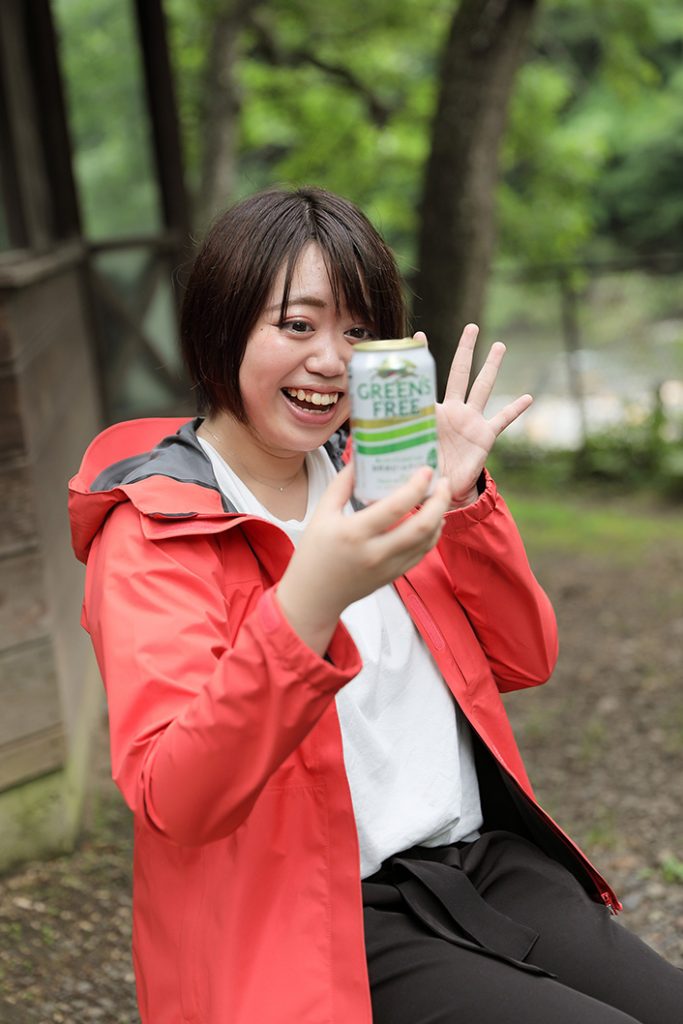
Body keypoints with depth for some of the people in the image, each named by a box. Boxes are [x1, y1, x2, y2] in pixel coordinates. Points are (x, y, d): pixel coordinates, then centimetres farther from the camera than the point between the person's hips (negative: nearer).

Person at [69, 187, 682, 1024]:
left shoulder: (366, 476, 11)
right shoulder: (153, 531, -8)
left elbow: (523, 662, 11)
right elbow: (169, 798, -22)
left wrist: (460, 498, -4)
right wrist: (308, 601, -36)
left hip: (489, 861, 6)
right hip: (326, 928, -6)